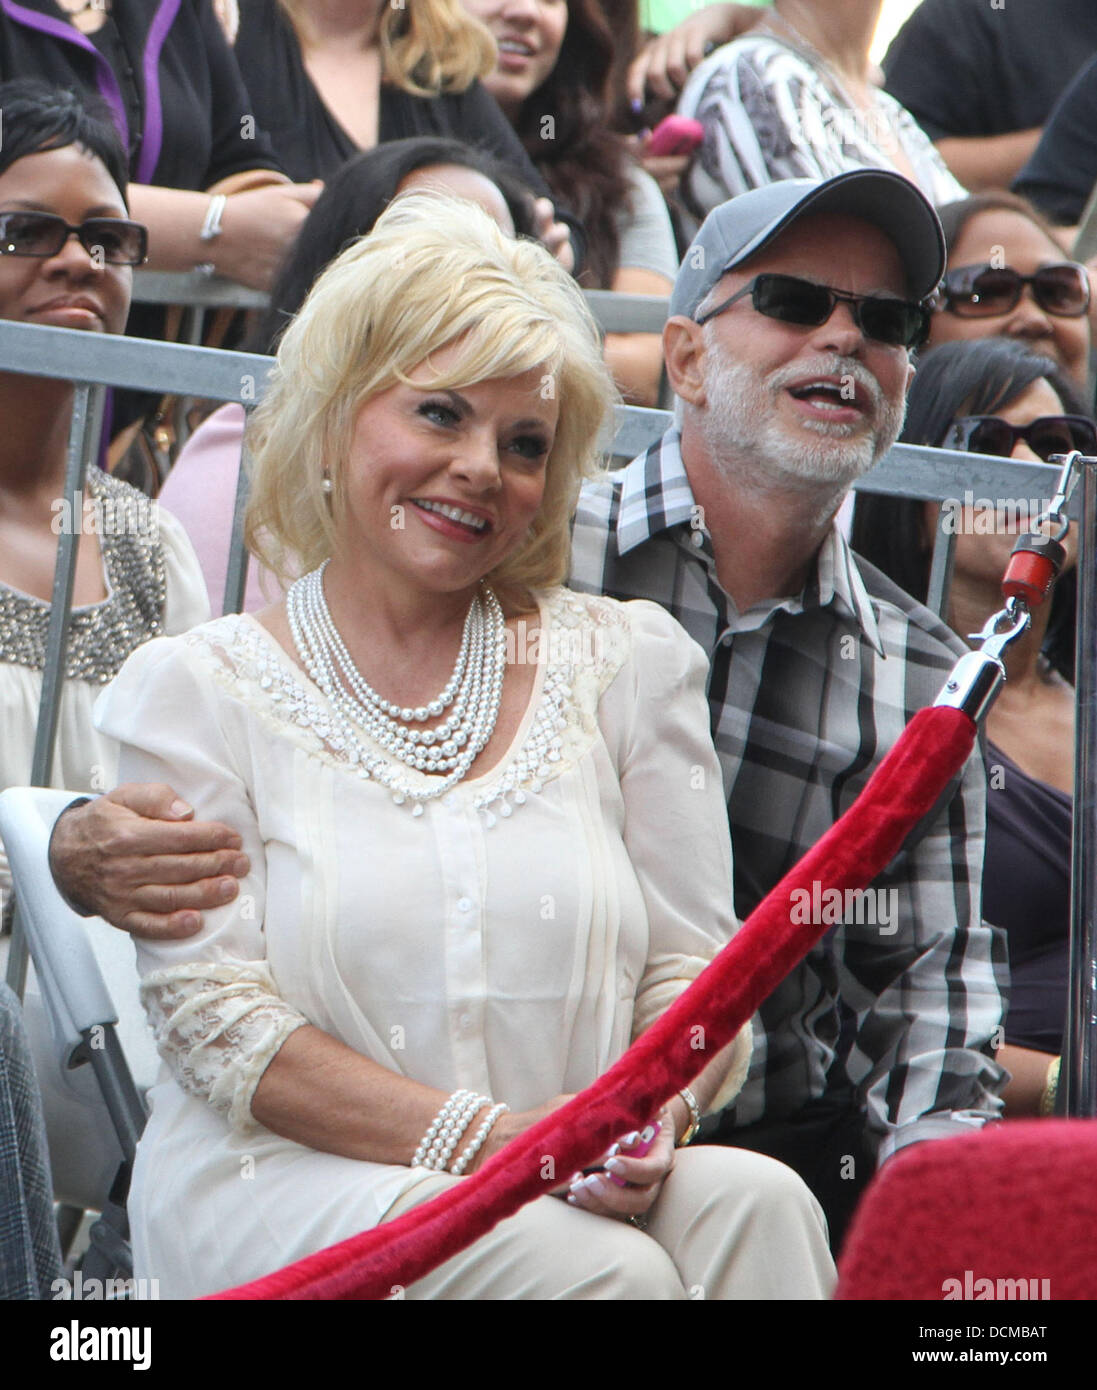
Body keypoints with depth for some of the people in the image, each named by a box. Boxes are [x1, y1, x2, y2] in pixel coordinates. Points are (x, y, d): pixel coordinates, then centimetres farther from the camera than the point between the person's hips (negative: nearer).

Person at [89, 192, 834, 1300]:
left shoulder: (627, 661, 15)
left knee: (754, 1203, -29)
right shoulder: (197, 690, 6)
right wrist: (481, 1137, -18)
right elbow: (214, 1013, -4)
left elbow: (695, 966, 11)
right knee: (604, 1272, -33)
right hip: (281, 1177, -4)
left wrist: (654, 1118, -14)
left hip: (579, 1186, 4)